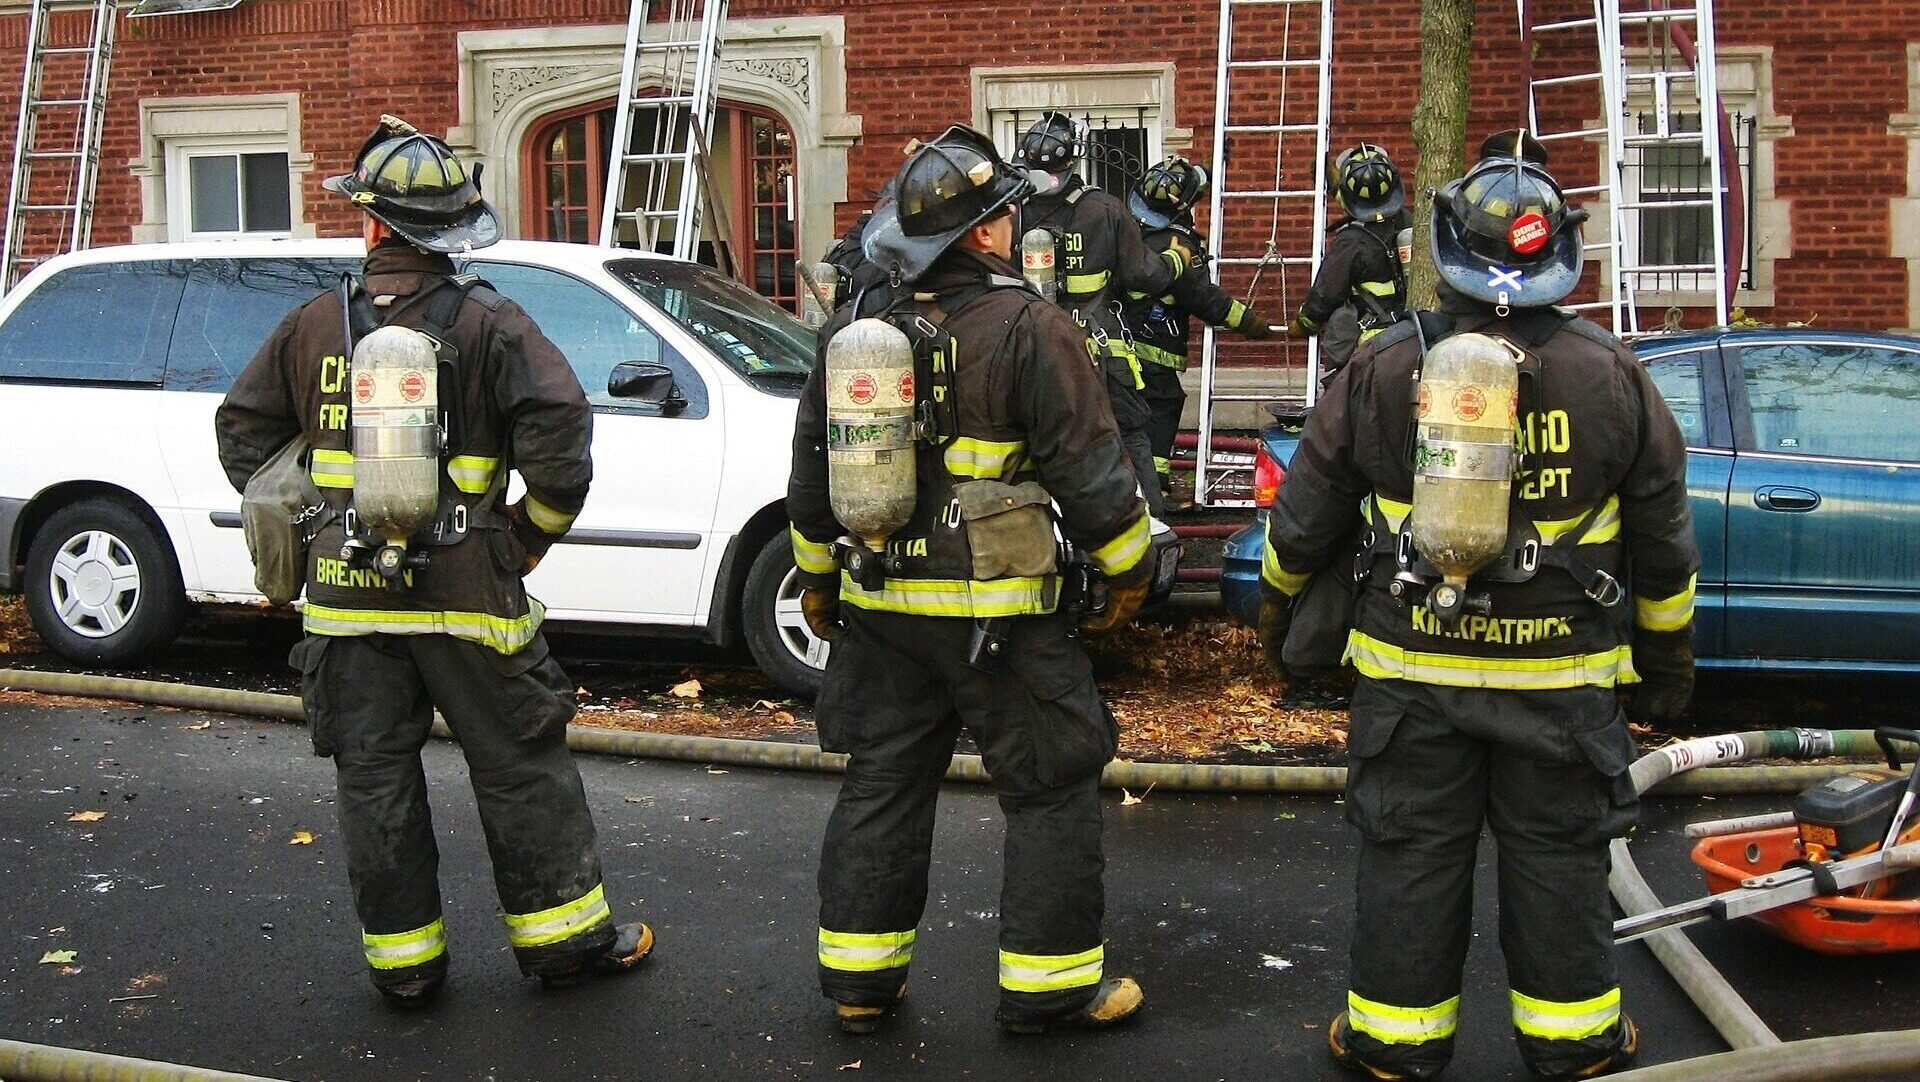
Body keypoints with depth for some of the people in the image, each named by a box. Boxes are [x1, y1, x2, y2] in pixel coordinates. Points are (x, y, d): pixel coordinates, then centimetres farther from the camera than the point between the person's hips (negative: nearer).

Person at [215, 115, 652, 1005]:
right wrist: (530, 536, -3)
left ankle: (403, 957, 19)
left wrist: (295, 528, 18)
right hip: (465, 596, -2)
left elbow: (242, 431, 11)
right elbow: (560, 431, -16)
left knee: (375, 778, 12)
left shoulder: (315, 326, 3)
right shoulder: (489, 327, -7)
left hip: (347, 597, 3)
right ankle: (566, 936, 18)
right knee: (521, 770, 8)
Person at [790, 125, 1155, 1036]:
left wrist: (818, 577, 26)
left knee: (881, 787, 15)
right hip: (997, 610, -6)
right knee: (1049, 791, 7)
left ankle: (859, 980, 23)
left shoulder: (853, 332, 6)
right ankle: (1049, 984, 15)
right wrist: (1127, 568, 2)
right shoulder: (1028, 329, -13)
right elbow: (1087, 467, -13)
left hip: (880, 608, 6)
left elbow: (812, 467, 14)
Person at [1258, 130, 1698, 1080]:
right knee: (1557, 856, 13)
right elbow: (1663, 539, 5)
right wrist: (1669, 658, 18)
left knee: (1409, 855, 10)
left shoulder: (1383, 367, -5)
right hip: (1563, 678, 1)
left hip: (1411, 669, 0)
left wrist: (1276, 611, 20)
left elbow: (1306, 513, 2)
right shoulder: (1612, 376, -4)